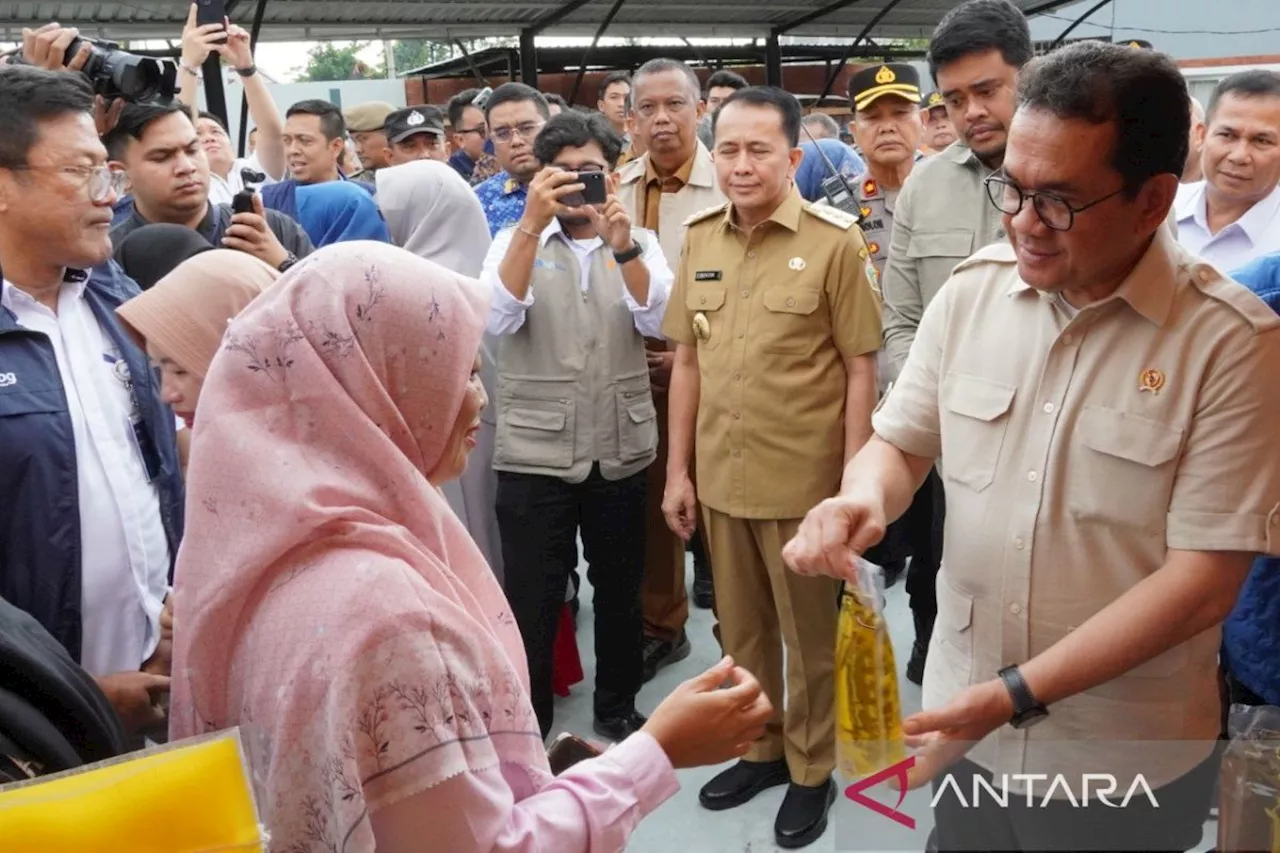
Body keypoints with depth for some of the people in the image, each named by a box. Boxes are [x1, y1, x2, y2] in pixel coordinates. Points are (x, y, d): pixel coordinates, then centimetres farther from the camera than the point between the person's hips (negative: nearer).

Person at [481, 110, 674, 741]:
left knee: (620, 594, 15)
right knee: (531, 604, 3)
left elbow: (660, 322, -11)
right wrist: (532, 222, -24)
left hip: (622, 452, 2)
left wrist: (621, 244, -23)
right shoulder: (516, 241, 3)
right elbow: (498, 318, -16)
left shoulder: (639, 243, 6)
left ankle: (617, 710, 36)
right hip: (533, 454, -2)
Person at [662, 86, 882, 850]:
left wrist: (852, 484, -11)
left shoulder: (834, 242, -12)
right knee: (740, 631, 19)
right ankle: (760, 750, 41)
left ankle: (812, 771, 33)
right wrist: (678, 469, 7)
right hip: (721, 477, 5)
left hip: (804, 481, -4)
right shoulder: (699, 240, 4)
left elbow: (860, 370, -9)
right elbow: (688, 362, 8)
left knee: (810, 637, 13)